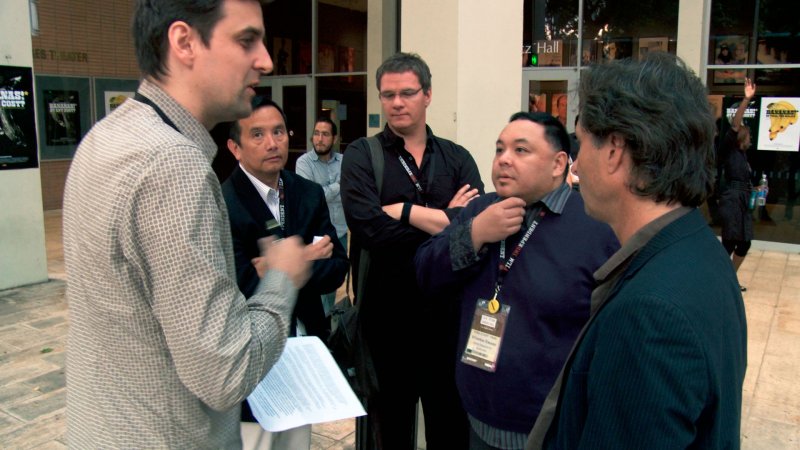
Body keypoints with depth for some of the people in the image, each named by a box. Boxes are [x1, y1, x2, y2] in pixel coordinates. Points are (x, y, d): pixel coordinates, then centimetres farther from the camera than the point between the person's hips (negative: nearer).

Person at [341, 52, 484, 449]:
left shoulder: (457, 158, 4)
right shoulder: (361, 156, -3)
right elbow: (370, 230, -20)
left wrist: (402, 210, -13)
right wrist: (445, 220, -11)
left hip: (447, 309, 2)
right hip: (387, 312, -2)